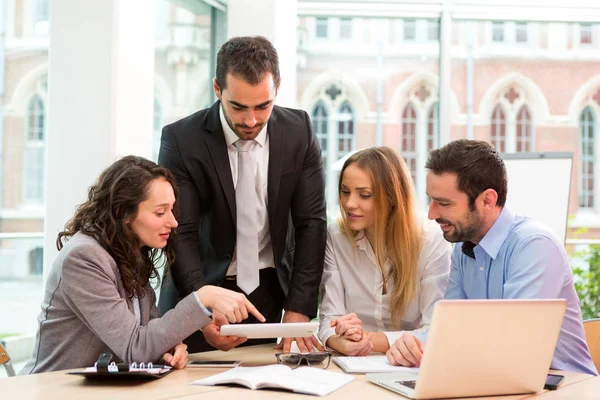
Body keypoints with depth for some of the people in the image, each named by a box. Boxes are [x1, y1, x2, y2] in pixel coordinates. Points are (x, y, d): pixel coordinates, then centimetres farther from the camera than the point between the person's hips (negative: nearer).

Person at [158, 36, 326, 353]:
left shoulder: (299, 131, -7)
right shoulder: (181, 139, -15)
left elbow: (311, 223, -5)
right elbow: (180, 234, -15)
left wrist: (298, 311, -13)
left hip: (272, 293, 2)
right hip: (200, 294, -2)